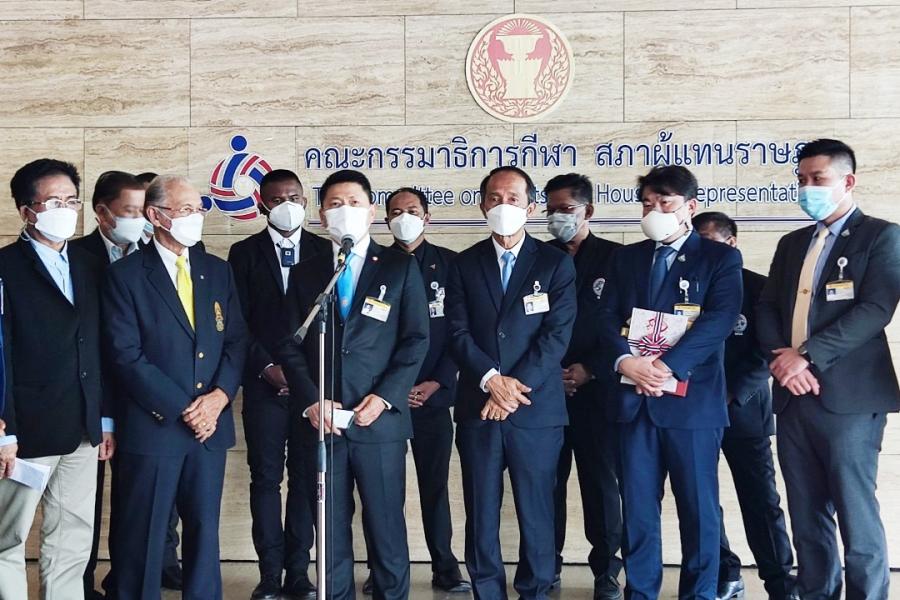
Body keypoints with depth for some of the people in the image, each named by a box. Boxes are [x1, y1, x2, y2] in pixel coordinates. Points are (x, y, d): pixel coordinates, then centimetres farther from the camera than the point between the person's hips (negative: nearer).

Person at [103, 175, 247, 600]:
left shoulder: (218, 271, 10)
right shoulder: (126, 275, -5)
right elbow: (127, 355, -11)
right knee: (143, 536, 6)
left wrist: (219, 395, -9)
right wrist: (183, 408, -13)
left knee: (204, 528, 13)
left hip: (211, 422, 4)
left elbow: (236, 340, 8)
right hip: (154, 424, -4)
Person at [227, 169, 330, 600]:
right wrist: (268, 366, -8)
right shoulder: (244, 253, 6)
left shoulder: (325, 251, 8)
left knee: (306, 479, 4)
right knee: (265, 479, 3)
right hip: (265, 383, 0)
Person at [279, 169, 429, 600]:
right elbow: (291, 347, 8)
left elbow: (416, 341, -1)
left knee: (386, 528, 4)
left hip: (380, 419, -2)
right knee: (331, 532, 9)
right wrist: (310, 402, -7)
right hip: (322, 420, 2)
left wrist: (384, 397, -12)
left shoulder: (400, 267, 5)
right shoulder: (304, 274, 12)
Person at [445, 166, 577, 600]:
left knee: (536, 513, 5)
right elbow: (459, 333, 0)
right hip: (477, 408, 2)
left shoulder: (556, 264, 3)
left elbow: (557, 335, -6)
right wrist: (492, 379, -14)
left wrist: (516, 386, -14)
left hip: (536, 409, -2)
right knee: (480, 513, 8)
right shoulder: (465, 264, 9)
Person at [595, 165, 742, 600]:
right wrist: (625, 361, -15)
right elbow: (606, 317, 5)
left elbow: (719, 321, -11)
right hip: (635, 398, 4)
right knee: (637, 505, 9)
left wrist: (667, 366, -22)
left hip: (692, 399, -3)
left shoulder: (720, 258, 2)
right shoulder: (626, 258, 15)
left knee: (698, 506, 4)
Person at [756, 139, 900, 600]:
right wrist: (782, 360, -8)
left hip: (849, 397, -6)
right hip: (794, 397, 6)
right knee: (806, 516, 10)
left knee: (856, 515, -5)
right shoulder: (791, 244, 19)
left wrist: (807, 355, -17)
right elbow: (767, 310, 12)